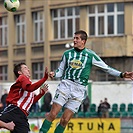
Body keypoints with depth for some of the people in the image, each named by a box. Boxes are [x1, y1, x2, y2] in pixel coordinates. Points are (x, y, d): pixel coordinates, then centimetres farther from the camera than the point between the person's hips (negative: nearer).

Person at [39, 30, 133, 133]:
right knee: (53, 114, -11)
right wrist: (54, 74, -6)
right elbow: (61, 71, 16)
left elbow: (106, 68, 8)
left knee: (65, 120, -6)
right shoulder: (67, 53, 10)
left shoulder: (90, 55, 4)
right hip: (65, 85, 1)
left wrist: (122, 75, -1)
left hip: (79, 90, -1)